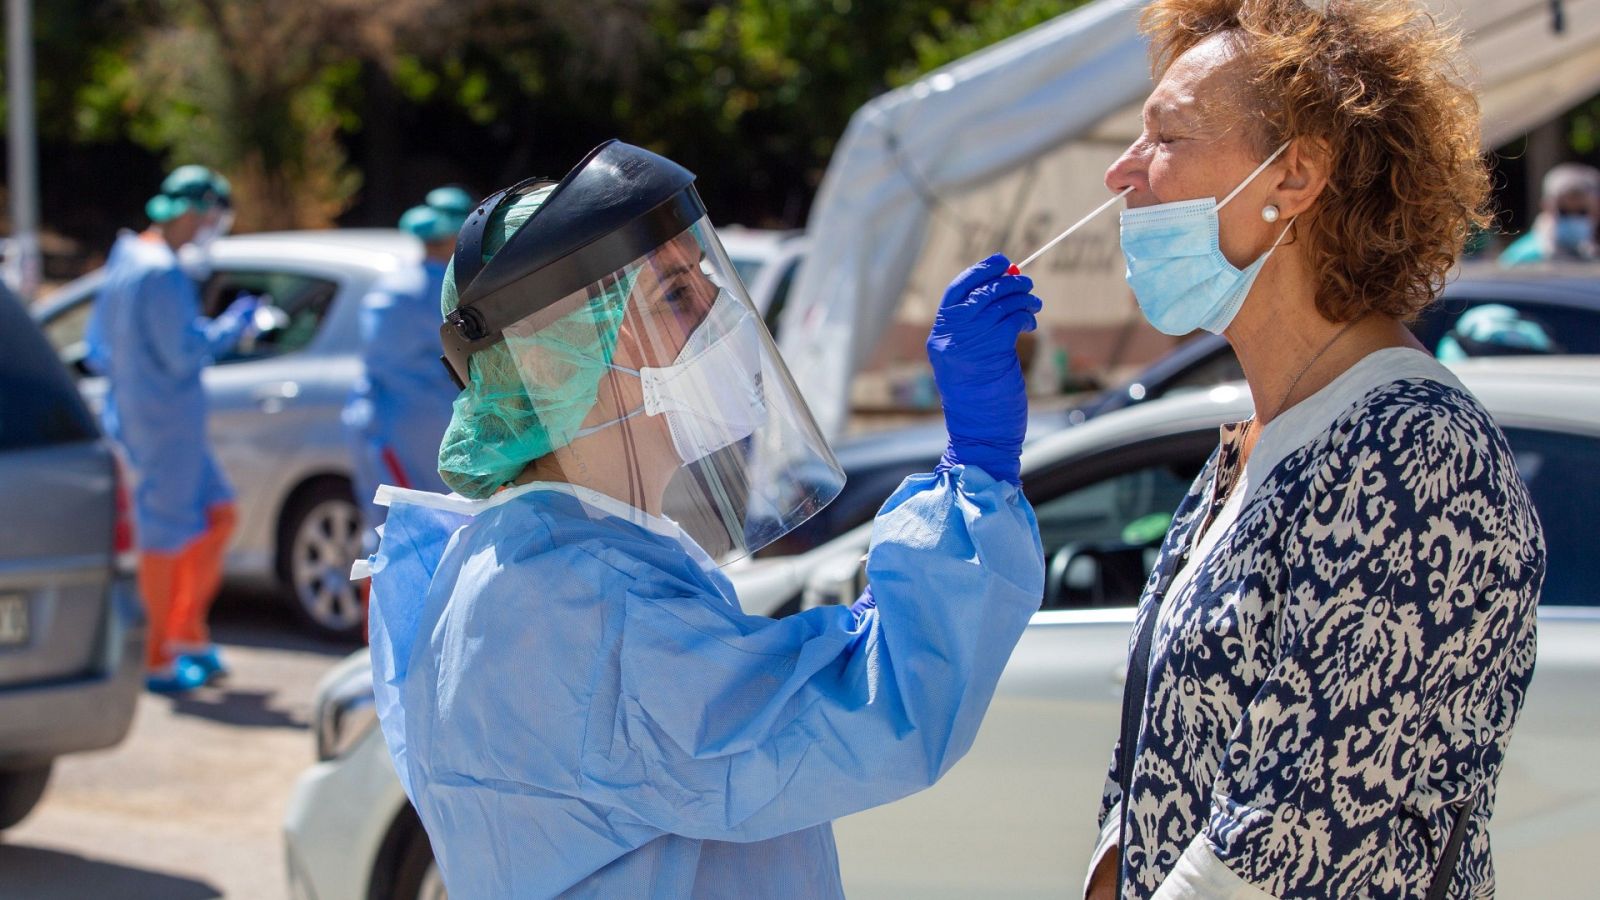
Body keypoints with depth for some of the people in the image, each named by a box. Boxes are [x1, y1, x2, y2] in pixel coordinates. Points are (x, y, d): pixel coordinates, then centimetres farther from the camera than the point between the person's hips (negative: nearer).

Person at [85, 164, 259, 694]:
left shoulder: (126, 259, 12)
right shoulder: (162, 273, -19)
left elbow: (99, 346, 16)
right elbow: (184, 352, -22)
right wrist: (232, 326, -9)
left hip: (135, 414, 10)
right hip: (165, 423, -10)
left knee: (218, 515, 16)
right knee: (168, 536, -1)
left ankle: (188, 634, 20)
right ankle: (158, 662, 8)